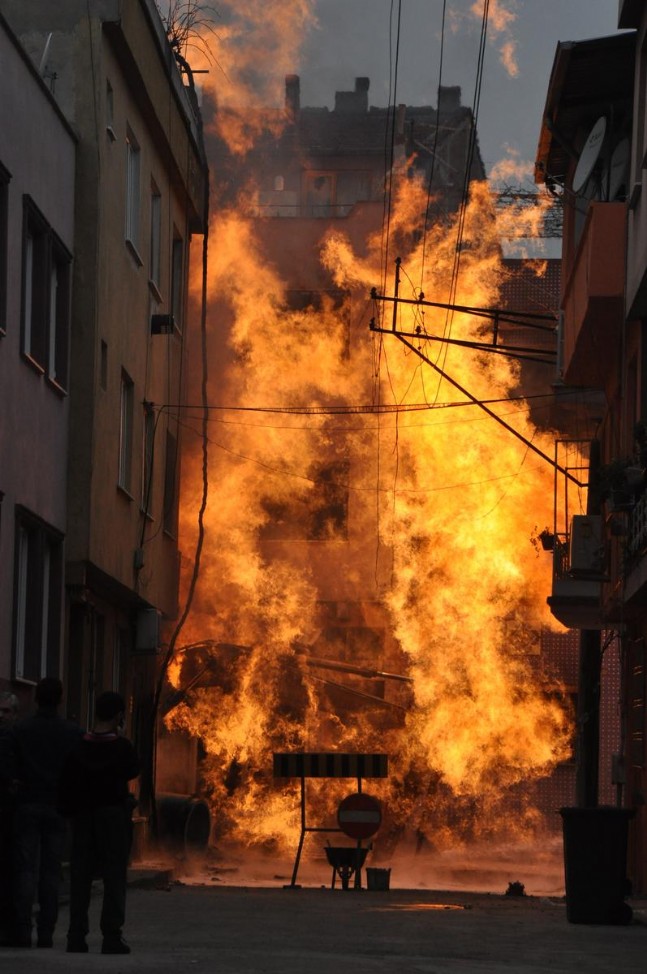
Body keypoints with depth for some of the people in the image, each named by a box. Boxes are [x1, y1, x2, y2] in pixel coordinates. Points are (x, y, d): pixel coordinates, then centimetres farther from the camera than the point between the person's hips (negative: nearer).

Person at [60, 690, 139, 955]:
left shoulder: (79, 747, -2)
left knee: (80, 876, 7)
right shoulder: (121, 747, -10)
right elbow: (133, 770, 7)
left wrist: (69, 811, 10)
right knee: (114, 876, 0)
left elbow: (66, 784, -1)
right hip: (114, 814, -3)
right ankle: (111, 937, -4)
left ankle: (76, 936, 4)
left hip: (82, 815, 3)